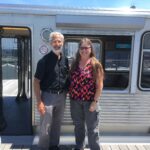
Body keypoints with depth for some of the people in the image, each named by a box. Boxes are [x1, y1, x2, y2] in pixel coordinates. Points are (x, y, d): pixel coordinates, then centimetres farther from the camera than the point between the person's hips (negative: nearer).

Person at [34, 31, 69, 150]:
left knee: (57, 124, 19)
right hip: (48, 96, -5)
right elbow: (36, 81, -12)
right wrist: (39, 101, -17)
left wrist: (66, 93, 3)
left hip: (61, 96, 5)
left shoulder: (65, 60, 4)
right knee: (45, 126, 5)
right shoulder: (44, 60, -12)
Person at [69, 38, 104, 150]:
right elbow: (71, 81, 11)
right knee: (78, 126, 19)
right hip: (75, 100, 5)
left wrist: (95, 101, -14)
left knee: (92, 128, 8)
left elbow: (99, 85, -10)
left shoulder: (95, 64, -9)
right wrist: (70, 96, 6)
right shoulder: (75, 63, 5)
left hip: (90, 101, -5)